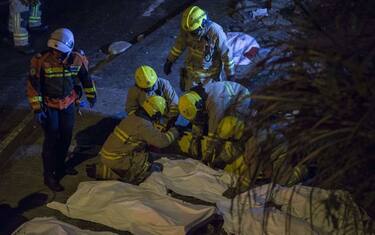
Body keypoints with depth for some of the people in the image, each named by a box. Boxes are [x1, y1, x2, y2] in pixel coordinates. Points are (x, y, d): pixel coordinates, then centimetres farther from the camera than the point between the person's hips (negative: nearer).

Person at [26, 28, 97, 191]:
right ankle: (49, 176, 8)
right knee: (52, 140, -3)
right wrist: (37, 109, -19)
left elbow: (85, 78, 4)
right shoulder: (41, 61, -26)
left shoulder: (77, 60, -15)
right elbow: (33, 86, -17)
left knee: (66, 137, 15)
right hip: (49, 106, -4)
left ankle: (60, 167, 36)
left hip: (68, 103, 4)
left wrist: (91, 95, 16)